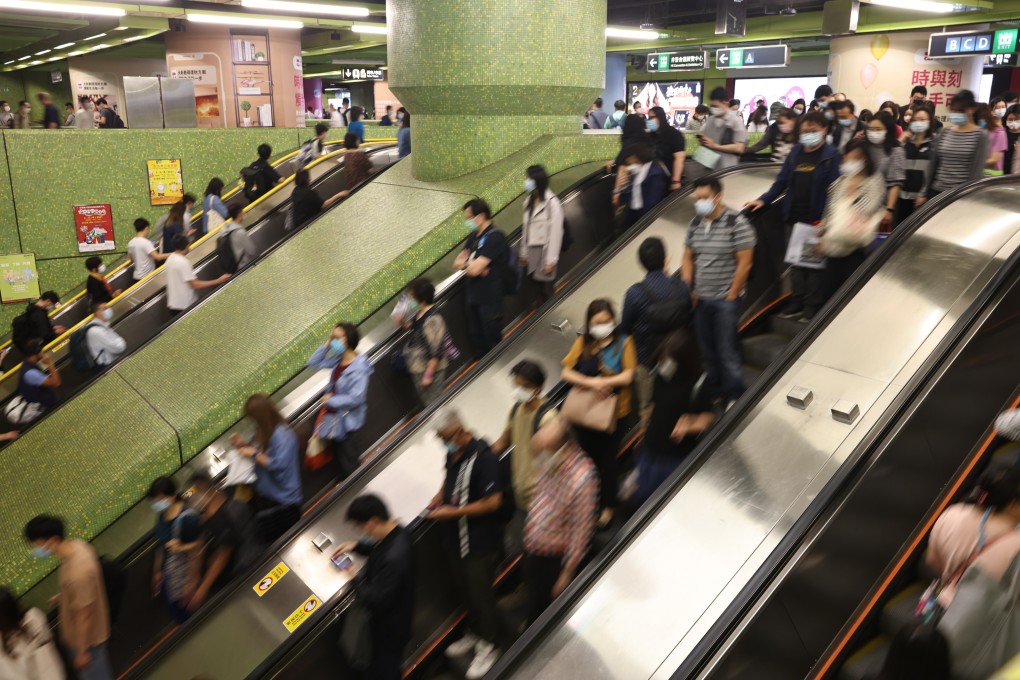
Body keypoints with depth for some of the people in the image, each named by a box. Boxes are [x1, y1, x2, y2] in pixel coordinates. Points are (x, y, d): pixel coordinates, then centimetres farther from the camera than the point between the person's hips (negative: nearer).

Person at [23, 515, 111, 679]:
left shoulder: (77, 572, -39)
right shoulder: (76, 545, -13)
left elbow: (83, 615, -27)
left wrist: (81, 652, -16)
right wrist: (65, 595, 22)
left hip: (86, 636, -7)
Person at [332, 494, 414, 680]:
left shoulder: (393, 559, -42)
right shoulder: (397, 532, -14)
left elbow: (375, 601, -33)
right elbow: (379, 547, 10)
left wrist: (357, 577, -18)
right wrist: (355, 546, -4)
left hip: (389, 629, -8)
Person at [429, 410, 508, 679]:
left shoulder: (482, 458, -27)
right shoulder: (453, 453, -1)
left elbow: (493, 502, -27)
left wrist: (453, 512, -24)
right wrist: (440, 496, -1)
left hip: (479, 541, -8)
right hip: (454, 536, 8)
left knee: (480, 593, 8)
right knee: (463, 588, 23)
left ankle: (490, 644, 31)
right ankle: (476, 633, 45)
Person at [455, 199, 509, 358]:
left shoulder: (494, 237, -18)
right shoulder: (474, 236, 9)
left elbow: (475, 268, -24)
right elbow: (457, 263, 8)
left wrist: (465, 262, -2)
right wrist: (471, 264, -13)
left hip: (490, 299, -8)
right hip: (473, 296, 8)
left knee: (493, 340, 6)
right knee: (475, 338, 19)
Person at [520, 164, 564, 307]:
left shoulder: (552, 202, -13)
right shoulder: (529, 201, 10)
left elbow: (556, 232, -14)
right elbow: (526, 229, 13)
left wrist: (551, 260, -15)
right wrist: (524, 253, 13)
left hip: (545, 250, -6)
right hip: (531, 251, 7)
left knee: (547, 289, 2)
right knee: (533, 290, 7)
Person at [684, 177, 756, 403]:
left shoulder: (737, 223, -12)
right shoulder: (695, 224, 6)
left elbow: (744, 264, -13)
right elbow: (688, 258, 13)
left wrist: (731, 296, -11)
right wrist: (687, 291, 4)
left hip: (725, 300, -5)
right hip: (700, 299, 6)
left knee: (727, 351, -2)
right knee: (707, 349, 12)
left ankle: (734, 398, 13)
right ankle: (713, 392, 27)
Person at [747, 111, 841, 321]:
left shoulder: (831, 155, -6)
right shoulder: (795, 152, 10)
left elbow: (833, 189, -11)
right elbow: (782, 181, 12)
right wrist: (763, 200, 1)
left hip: (817, 219, -5)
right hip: (795, 217, 5)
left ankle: (812, 305, 13)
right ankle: (797, 302, 21)